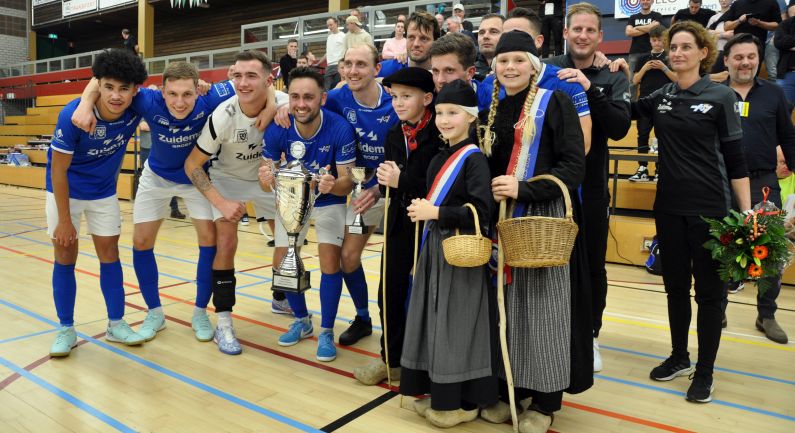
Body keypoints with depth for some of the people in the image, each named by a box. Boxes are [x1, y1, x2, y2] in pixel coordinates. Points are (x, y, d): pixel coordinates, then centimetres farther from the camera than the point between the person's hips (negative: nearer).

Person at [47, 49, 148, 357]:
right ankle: (66, 329, 16)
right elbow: (58, 170, -21)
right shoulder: (72, 115, -30)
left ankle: (116, 325, 18)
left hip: (104, 192, 3)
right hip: (65, 190, -3)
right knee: (65, 256, 2)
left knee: (109, 254, 6)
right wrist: (64, 220, -16)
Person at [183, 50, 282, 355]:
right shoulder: (223, 116, -29)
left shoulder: (284, 105, -25)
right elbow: (192, 165, -19)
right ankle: (223, 324, -5)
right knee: (226, 243, -16)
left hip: (267, 176, 3)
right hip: (228, 178, -3)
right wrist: (222, 203, -26)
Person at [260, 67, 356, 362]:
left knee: (330, 260, -16)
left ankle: (326, 332, 3)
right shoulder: (277, 129, -23)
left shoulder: (340, 129, -29)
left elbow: (347, 182, -24)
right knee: (282, 262, 0)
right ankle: (302, 321, 25)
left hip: (329, 201, -2)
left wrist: (333, 185, -47)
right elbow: (267, 179, -15)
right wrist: (267, 179, -39)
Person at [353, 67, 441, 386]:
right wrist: (385, 180, -6)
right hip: (400, 221, 7)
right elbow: (389, 183, 13)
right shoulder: (394, 135, 9)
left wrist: (402, 181, -21)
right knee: (390, 291, 12)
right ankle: (391, 359, 29)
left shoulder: (440, 135, -13)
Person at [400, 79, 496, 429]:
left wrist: (436, 213, -21)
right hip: (434, 249, 8)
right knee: (433, 321, 14)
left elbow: (481, 213, -20)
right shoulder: (439, 158, 12)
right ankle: (439, 393, 29)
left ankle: (463, 402, 16)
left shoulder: (474, 159, -12)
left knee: (457, 325, 0)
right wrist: (420, 208, 4)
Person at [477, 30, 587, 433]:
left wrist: (525, 189, -21)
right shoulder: (491, 110, 13)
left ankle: (545, 399, 14)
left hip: (544, 218, -5)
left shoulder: (555, 103, -3)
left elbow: (574, 166, -10)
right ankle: (508, 387, 21)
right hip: (501, 220, 5)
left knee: (541, 306, 0)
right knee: (505, 303, 7)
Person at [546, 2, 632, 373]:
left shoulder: (612, 79, 3)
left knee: (592, 266, 10)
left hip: (591, 187, 1)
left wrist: (590, 89, -23)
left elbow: (620, 128, -12)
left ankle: (588, 336, 28)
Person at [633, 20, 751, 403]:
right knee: (675, 285, 14)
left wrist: (747, 213, -9)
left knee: (708, 290, 5)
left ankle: (704, 372, 18)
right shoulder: (661, 96, 6)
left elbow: (736, 158, -5)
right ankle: (679, 357, 30)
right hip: (668, 206, 4)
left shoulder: (720, 96, -5)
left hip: (709, 207, -4)